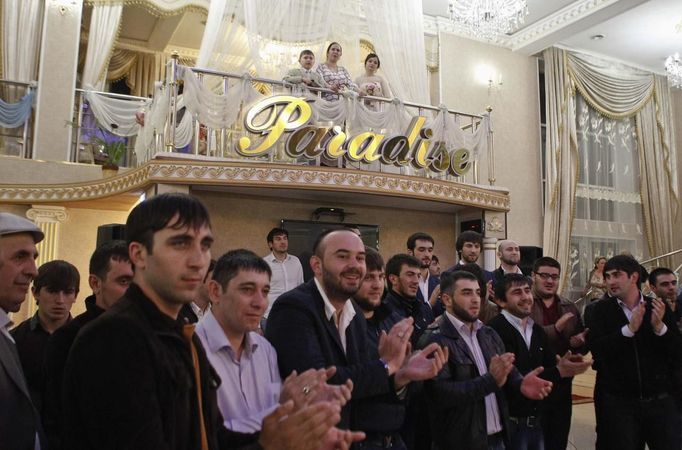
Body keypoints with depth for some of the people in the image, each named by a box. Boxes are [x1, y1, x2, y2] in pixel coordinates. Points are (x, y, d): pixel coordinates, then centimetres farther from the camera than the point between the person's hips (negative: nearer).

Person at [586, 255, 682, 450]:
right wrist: (630, 329, -22)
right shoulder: (600, 310, -2)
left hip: (660, 401, 2)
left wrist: (660, 327, -16)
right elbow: (596, 349, -14)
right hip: (616, 402, -1)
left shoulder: (659, 308, 3)